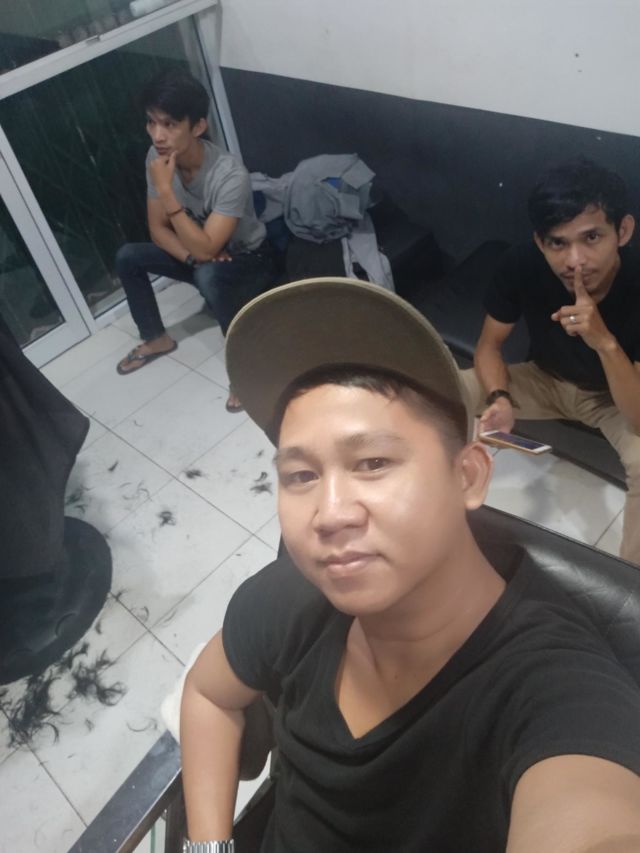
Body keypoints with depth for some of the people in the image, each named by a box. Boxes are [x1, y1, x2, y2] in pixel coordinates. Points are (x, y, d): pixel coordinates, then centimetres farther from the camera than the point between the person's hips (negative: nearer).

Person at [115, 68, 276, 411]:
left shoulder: (230, 175, -33)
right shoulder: (157, 157, -14)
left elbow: (206, 248, -36)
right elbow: (157, 228, -6)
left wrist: (165, 190, -39)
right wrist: (192, 256, -24)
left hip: (247, 259, -6)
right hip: (199, 250, 7)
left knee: (208, 275, -38)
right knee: (127, 256, -4)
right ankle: (157, 339, 14)